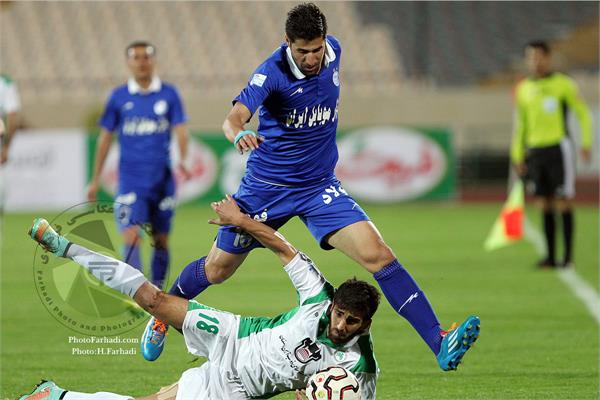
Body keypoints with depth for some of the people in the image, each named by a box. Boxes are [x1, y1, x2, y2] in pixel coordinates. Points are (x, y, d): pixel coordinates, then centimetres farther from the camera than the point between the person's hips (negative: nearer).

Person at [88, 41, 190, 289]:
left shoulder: (169, 94, 2)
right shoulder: (119, 97, 3)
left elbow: (180, 129, -3)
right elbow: (105, 138, 10)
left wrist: (183, 160, -23)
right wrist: (95, 180, 11)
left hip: (162, 179, 1)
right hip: (131, 181, -1)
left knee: (161, 240, 8)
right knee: (131, 236, -16)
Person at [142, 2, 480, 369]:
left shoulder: (333, 50, -5)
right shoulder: (272, 73, -21)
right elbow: (234, 118, -36)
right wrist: (240, 135, -58)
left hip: (320, 186, 3)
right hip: (266, 184, -3)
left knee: (379, 256, -16)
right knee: (217, 269, 11)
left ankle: (439, 343, -21)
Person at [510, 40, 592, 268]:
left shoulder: (563, 84, -1)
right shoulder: (523, 89, 13)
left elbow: (583, 114, 1)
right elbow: (520, 125, 20)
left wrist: (586, 143, -9)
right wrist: (517, 156, 16)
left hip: (559, 148, -4)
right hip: (535, 151, 4)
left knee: (563, 203, -6)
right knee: (545, 205, 4)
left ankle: (568, 256, -3)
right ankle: (550, 256, 7)